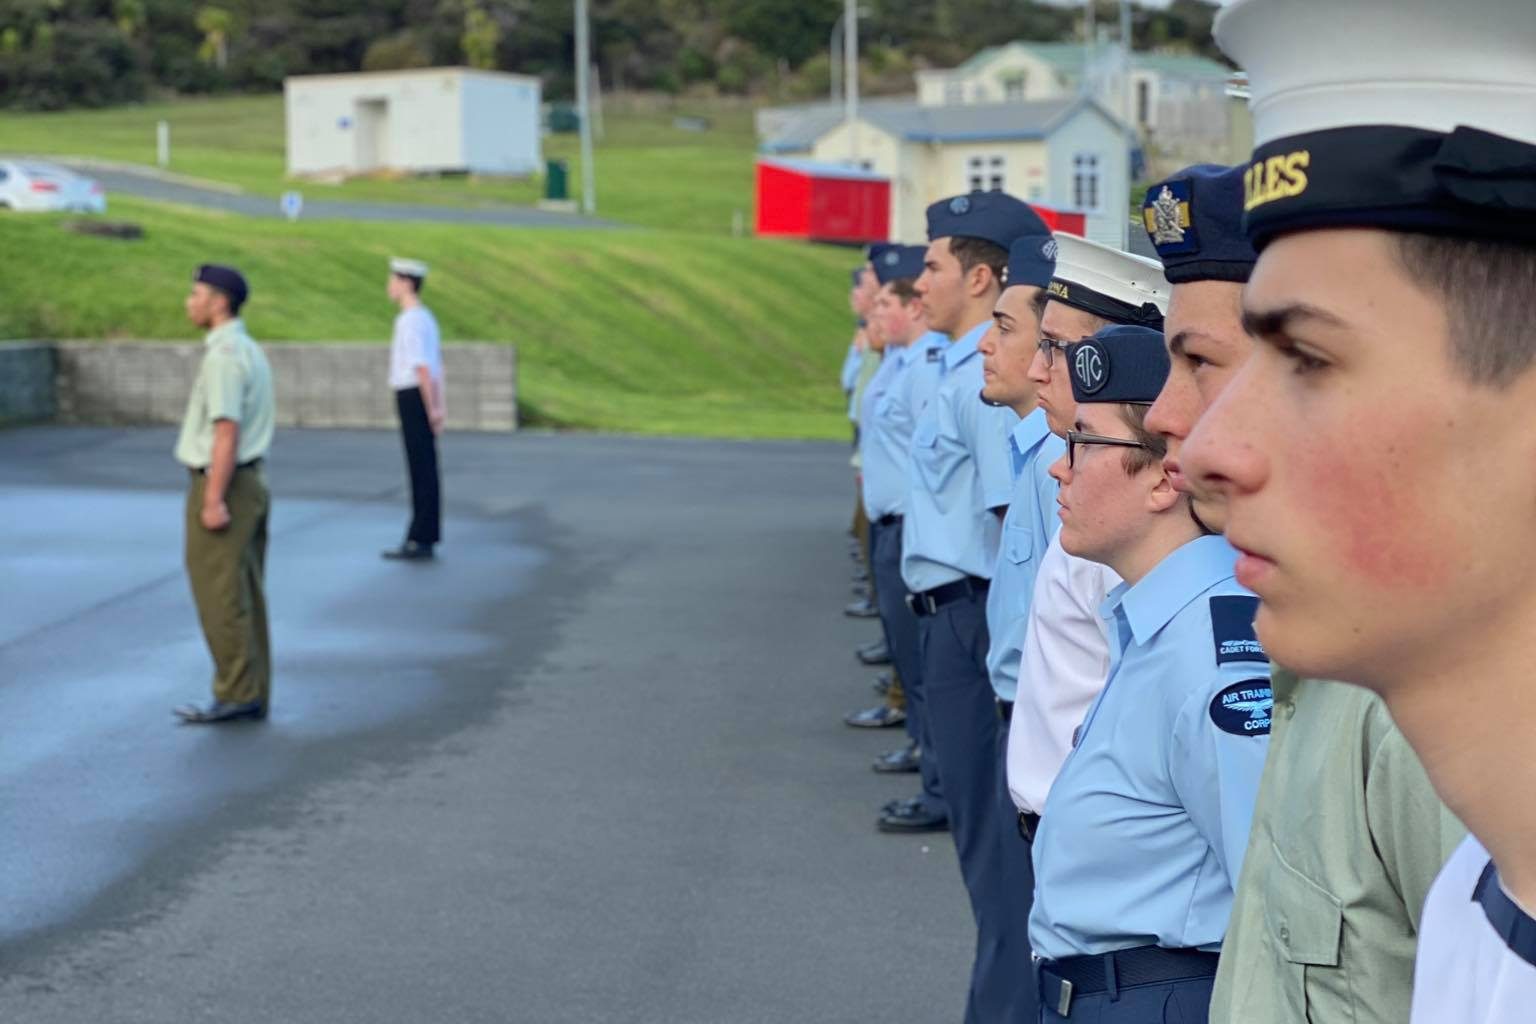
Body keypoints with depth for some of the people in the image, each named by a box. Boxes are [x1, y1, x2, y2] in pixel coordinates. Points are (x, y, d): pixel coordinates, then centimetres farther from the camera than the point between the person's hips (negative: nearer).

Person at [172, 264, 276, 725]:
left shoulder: (224, 356, -17)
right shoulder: (249, 350, 14)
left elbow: (226, 432, -22)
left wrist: (214, 500, -22)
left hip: (221, 485, -10)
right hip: (251, 482, 10)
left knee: (219, 596, -4)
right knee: (244, 596, 10)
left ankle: (235, 694, -1)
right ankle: (252, 695, 13)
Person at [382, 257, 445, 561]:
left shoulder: (410, 322, -15)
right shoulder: (426, 319, 16)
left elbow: (423, 368, -20)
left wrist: (431, 409, -17)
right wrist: (437, 408, 19)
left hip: (413, 397, -10)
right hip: (423, 399, 10)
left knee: (421, 469, -6)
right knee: (424, 468, 11)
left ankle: (421, 539, -3)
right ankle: (424, 536, 16)